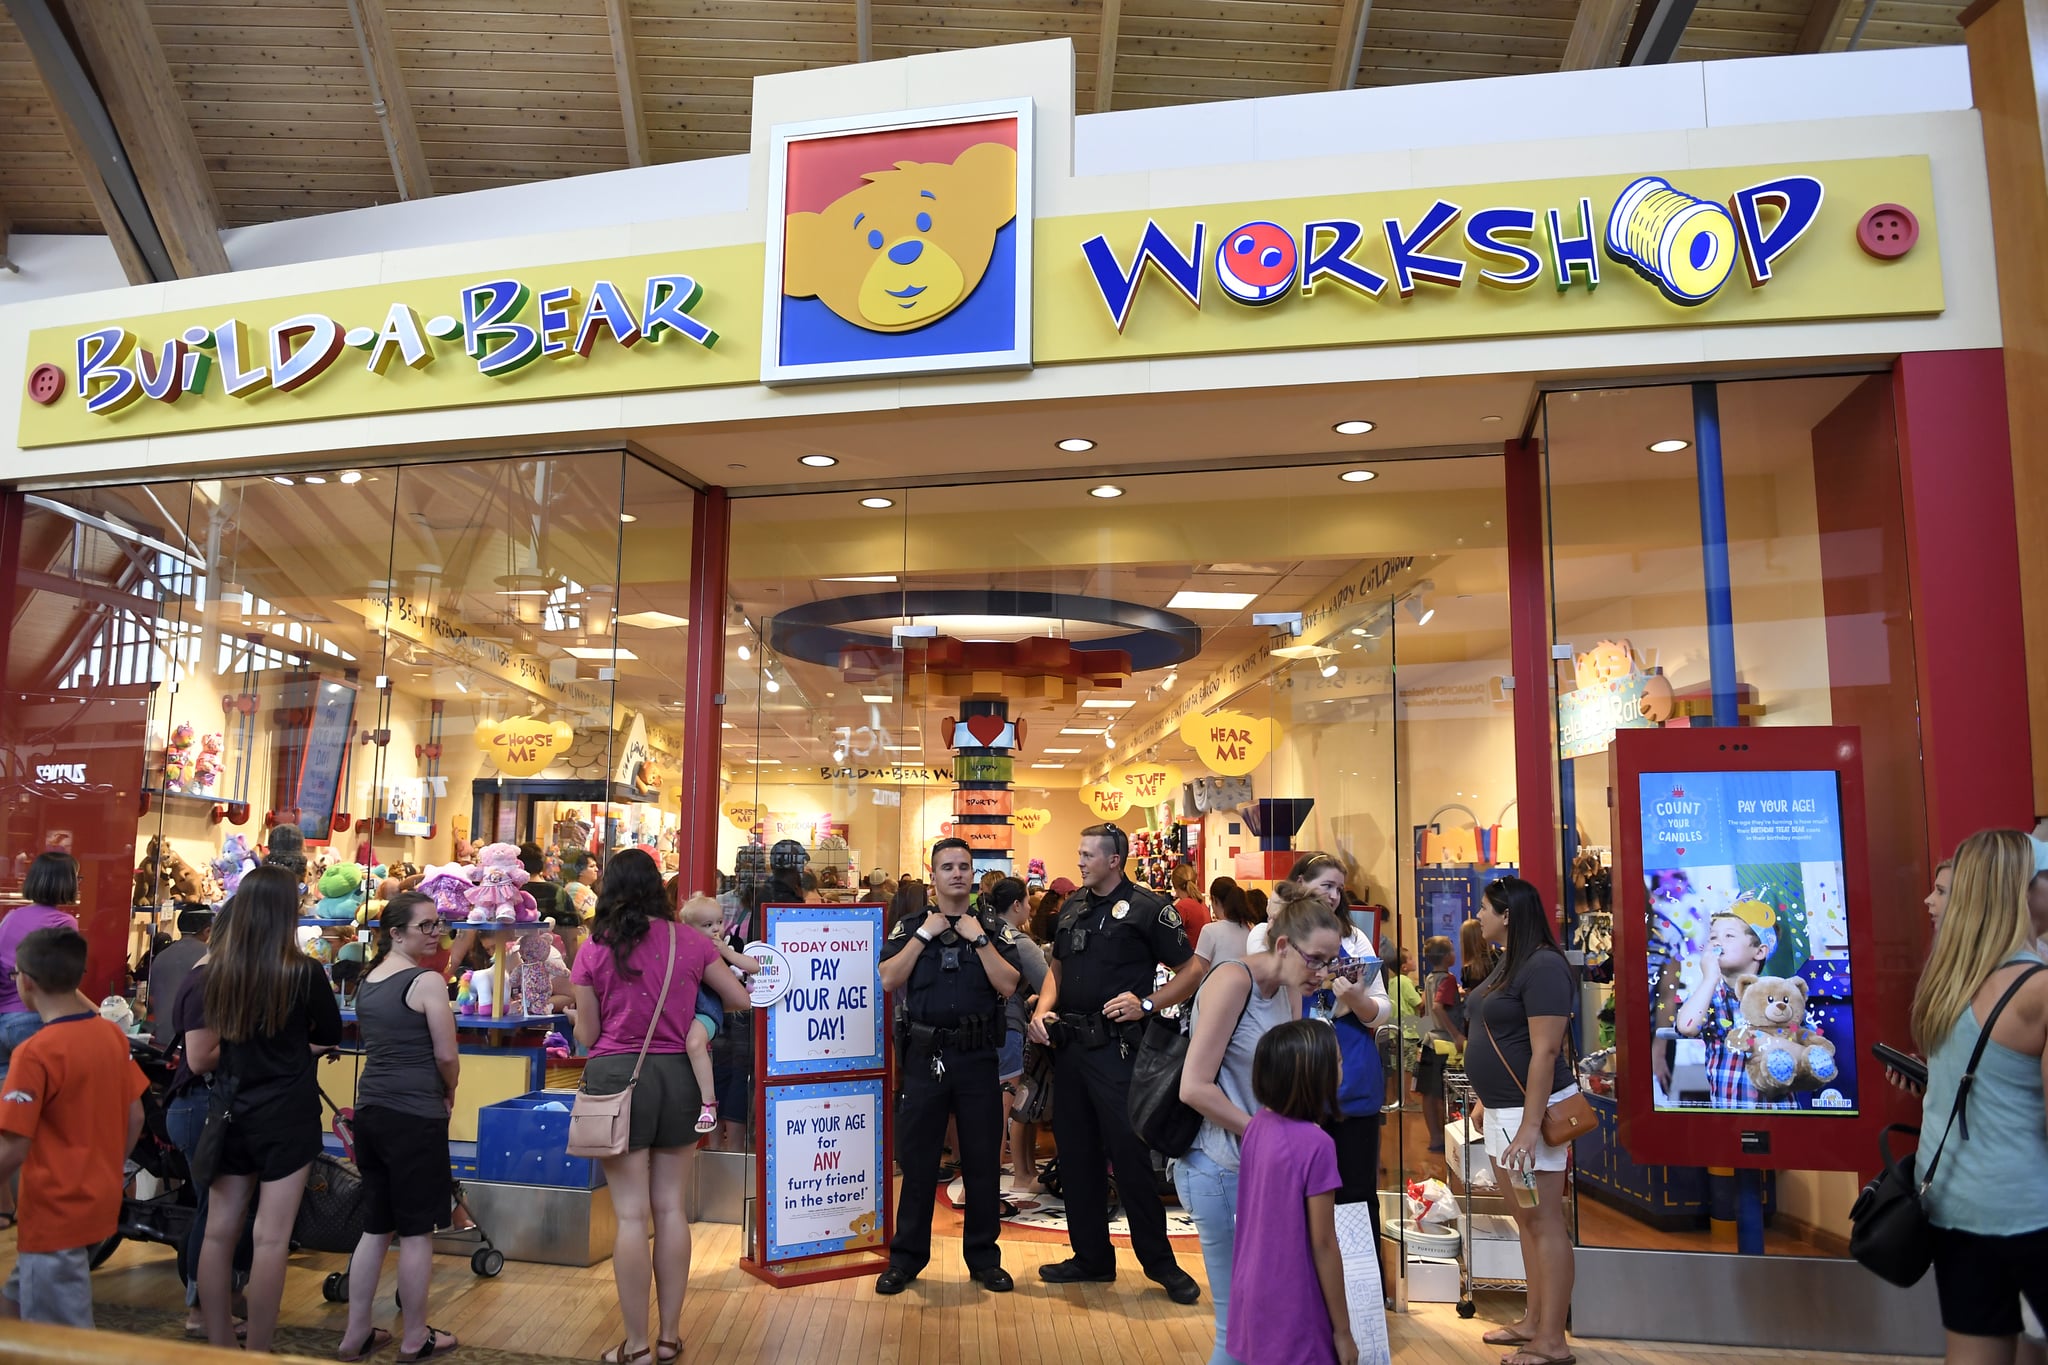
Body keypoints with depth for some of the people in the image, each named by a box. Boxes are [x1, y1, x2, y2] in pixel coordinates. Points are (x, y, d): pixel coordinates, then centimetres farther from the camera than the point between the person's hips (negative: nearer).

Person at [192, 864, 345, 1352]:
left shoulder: (213, 971, -4)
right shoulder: (304, 972, -14)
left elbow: (202, 1055, 0)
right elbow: (330, 1036, 1)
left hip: (230, 1112, 4)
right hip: (286, 1115, -4)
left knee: (220, 1232, 13)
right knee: (271, 1239, 2)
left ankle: (220, 1348, 23)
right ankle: (257, 1353, 9)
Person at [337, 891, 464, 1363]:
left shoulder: (367, 981, 11)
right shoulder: (426, 981, -13)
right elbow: (446, 1054, -14)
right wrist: (449, 1090, 5)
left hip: (371, 1110, 8)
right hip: (415, 1115, -8)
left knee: (376, 1227, 17)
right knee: (416, 1230, 4)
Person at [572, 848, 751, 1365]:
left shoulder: (594, 949, -4)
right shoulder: (689, 942, 0)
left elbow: (587, 1035, 1)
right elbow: (741, 999, 7)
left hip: (617, 1076, -2)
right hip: (677, 1074, 2)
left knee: (631, 1214, 4)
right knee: (671, 1208, 11)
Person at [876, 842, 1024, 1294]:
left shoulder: (995, 929, 5)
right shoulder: (910, 926, 6)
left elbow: (1008, 985, -8)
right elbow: (889, 980, -7)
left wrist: (978, 938, -12)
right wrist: (924, 935, -10)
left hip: (977, 1057, 0)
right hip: (923, 1056, 0)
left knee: (983, 1159, 7)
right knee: (916, 1159, 6)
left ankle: (983, 1256, 20)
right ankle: (906, 1257, 18)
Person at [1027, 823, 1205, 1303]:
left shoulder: (1147, 909, -7)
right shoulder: (1072, 908, 13)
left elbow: (1192, 971, -6)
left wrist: (1146, 1004, -15)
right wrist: (1042, 1010, 4)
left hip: (1116, 1046, -7)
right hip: (1069, 1044, 7)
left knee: (1128, 1152, -4)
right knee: (1075, 1152, 12)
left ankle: (1160, 1260, 11)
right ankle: (1091, 1257, 25)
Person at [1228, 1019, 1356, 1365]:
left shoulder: (1258, 1124, -2)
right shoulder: (1315, 1145, -23)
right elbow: (1323, 1245, -18)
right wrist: (1343, 1331, -10)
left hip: (1254, 1297, 7)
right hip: (1293, 1310, -7)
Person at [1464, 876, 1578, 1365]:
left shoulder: (1542, 966, -18)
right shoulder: (1507, 963, 12)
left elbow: (1545, 1051, -22)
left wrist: (1530, 1125, -24)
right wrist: (1486, 1099, 19)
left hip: (1529, 1110, -10)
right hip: (1502, 1110, 10)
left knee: (1544, 1221, -1)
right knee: (1525, 1219, 16)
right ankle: (1533, 1321, 25)